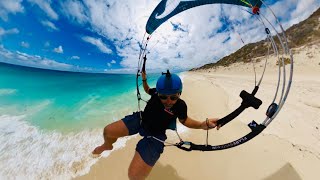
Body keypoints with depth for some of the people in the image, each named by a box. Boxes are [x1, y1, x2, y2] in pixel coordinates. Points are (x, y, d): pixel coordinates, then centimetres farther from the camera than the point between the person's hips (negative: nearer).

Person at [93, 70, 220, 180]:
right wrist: (144, 79, -1)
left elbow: (184, 120, -1)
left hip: (155, 134, -3)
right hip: (140, 119, 4)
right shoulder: (156, 92, -10)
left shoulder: (180, 105, -18)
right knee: (108, 131, -7)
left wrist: (203, 124, -18)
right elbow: (147, 90, 15)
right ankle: (108, 145, 31)